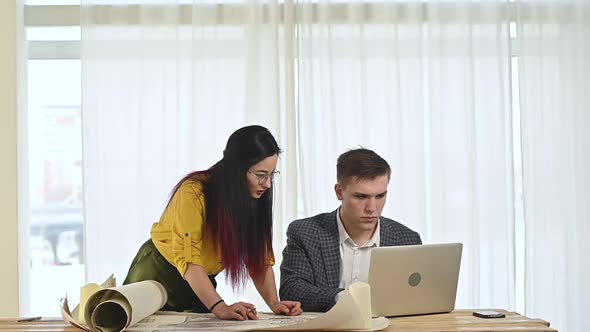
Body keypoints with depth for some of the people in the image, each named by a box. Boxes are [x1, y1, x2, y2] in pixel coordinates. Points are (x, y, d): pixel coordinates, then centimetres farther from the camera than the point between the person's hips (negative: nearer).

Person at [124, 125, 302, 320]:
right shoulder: (194, 193, -29)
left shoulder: (255, 199, -11)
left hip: (199, 283, 5)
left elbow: (260, 259, -11)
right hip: (157, 274, -5)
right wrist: (219, 308, -44)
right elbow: (187, 260, -34)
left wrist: (273, 302, -26)